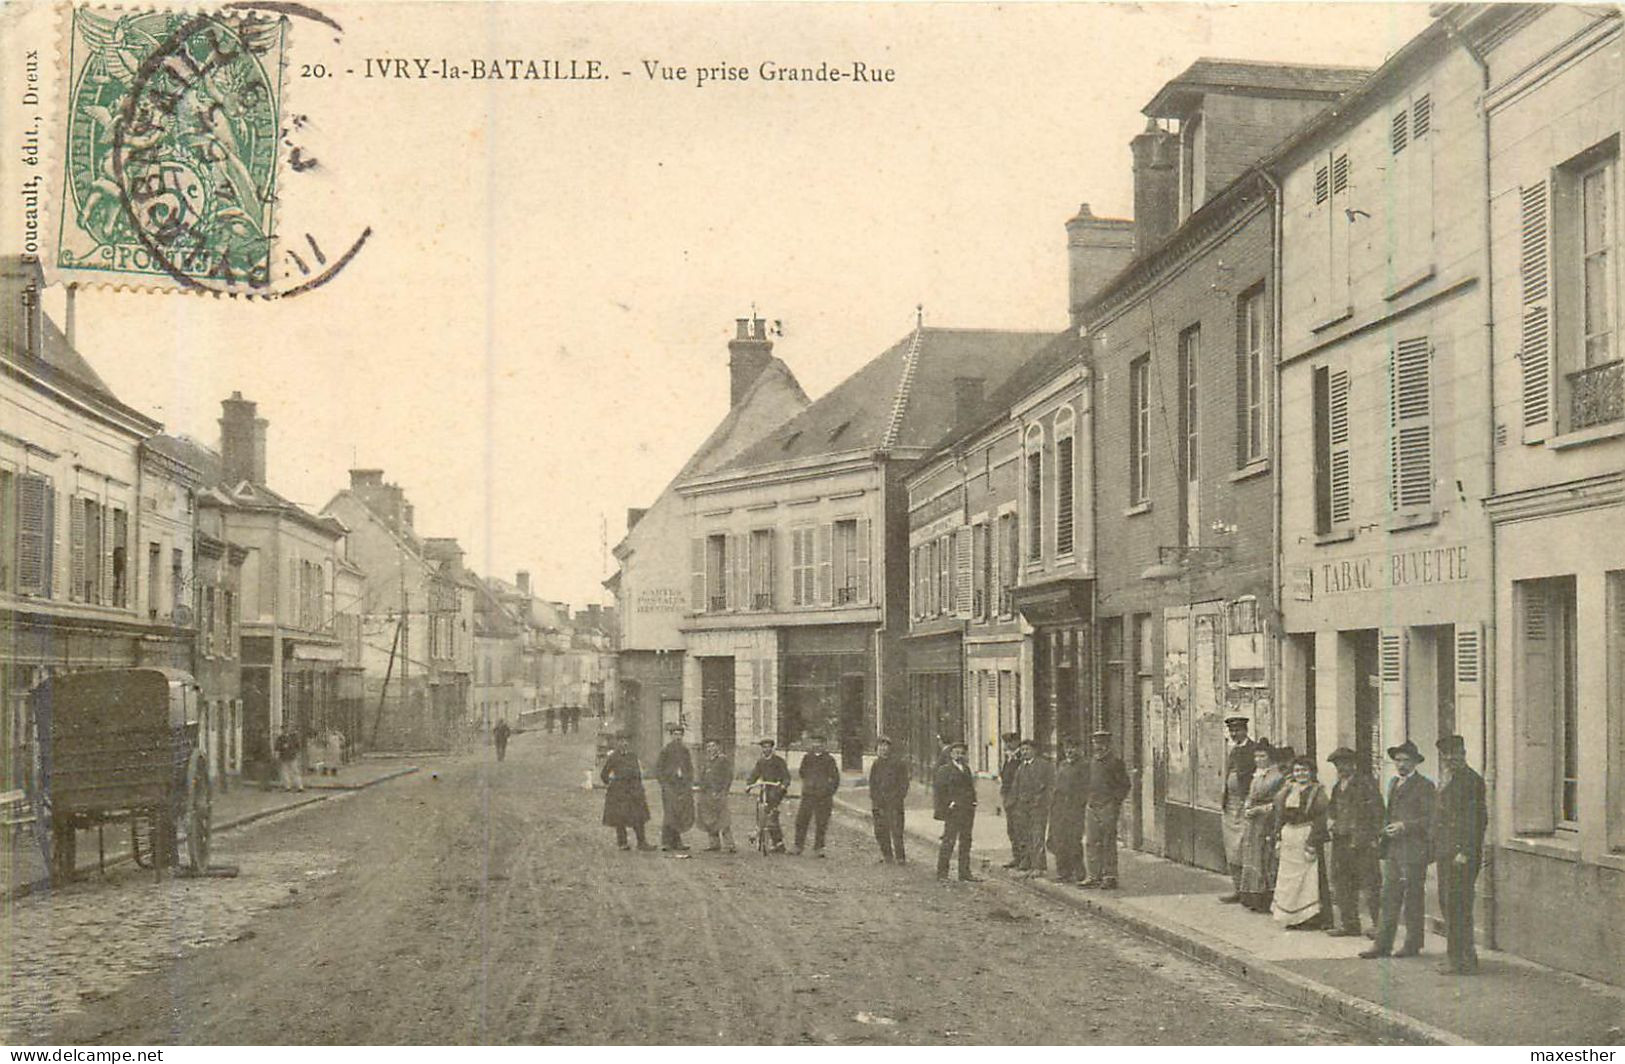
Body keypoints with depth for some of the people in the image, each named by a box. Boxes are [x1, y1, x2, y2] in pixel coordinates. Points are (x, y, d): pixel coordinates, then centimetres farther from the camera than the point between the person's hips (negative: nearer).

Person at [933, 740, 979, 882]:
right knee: (949, 841, -6)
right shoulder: (945, 770, -2)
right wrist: (941, 810, -13)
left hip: (967, 811, 6)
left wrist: (973, 804, 12)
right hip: (953, 811, -6)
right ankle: (942, 872, 0)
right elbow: (939, 791, -6)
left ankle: (965, 873, 13)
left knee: (965, 842, 8)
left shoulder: (967, 769, 18)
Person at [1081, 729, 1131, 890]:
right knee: (1093, 842, 8)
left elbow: (1124, 785, -4)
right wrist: (1086, 802, 14)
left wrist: (1116, 802, -11)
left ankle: (1110, 877, -4)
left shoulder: (1115, 761, -4)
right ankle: (1095, 876, 14)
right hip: (1091, 806, 7)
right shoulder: (1092, 762, 16)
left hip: (1107, 806, -7)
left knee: (1109, 843, -6)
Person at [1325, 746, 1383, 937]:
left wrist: (1373, 837, -15)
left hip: (1362, 842, -8)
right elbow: (1331, 807, 28)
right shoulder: (1337, 787, 18)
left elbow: (1377, 811, -10)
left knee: (1369, 884, -6)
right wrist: (1329, 819, 6)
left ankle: (1378, 923, 0)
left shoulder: (1366, 783, -6)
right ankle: (1348, 923, 18)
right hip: (1340, 841, 8)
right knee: (1342, 884, 10)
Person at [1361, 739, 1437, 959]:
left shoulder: (1424, 786, -5)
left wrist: (1404, 826, -17)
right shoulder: (1393, 784, 19)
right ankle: (1382, 944, 3)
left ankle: (1412, 944, 11)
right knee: (1389, 897, 3)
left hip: (1413, 850, -7)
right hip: (1392, 849, 7)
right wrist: (1385, 829, 10)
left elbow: (1430, 818, -10)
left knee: (1413, 899, 2)